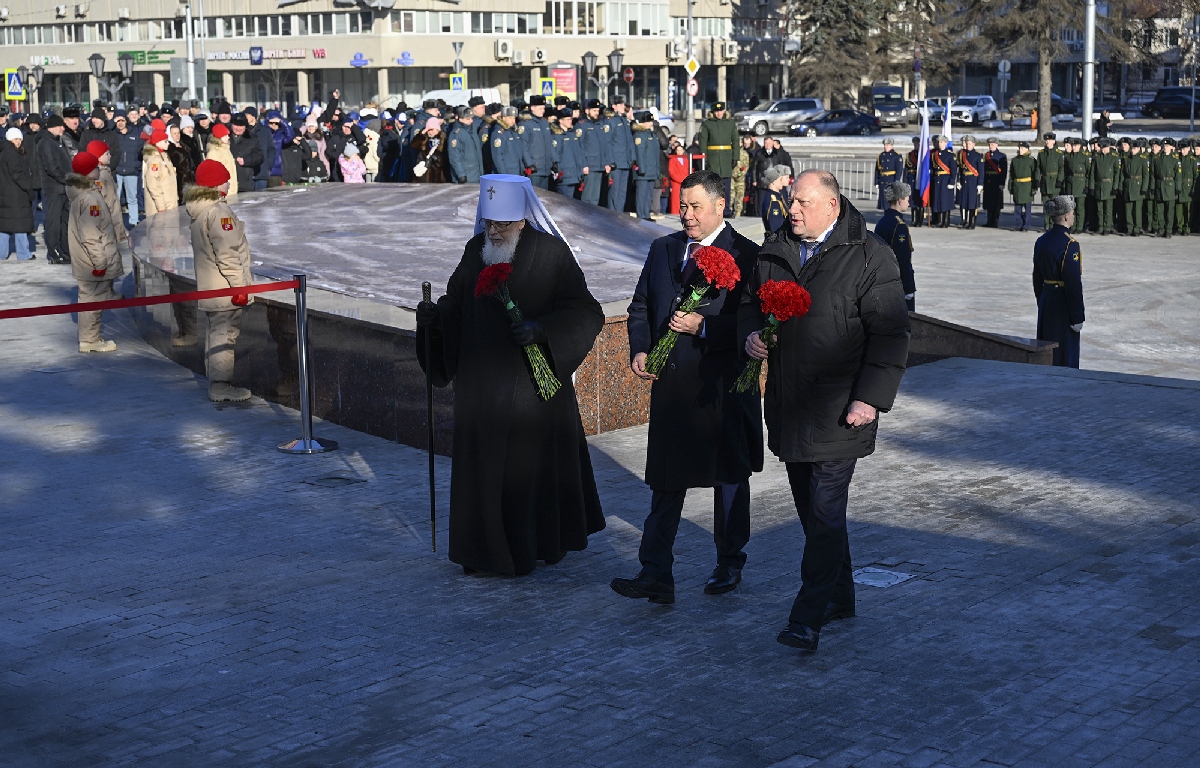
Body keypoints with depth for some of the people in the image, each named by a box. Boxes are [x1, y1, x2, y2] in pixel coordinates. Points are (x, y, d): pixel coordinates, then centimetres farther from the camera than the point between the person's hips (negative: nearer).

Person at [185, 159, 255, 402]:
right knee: (225, 334, -6)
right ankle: (221, 387, -3)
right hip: (224, 289, -10)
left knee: (216, 333, 16)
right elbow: (227, 254, -22)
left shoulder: (200, 210, 13)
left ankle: (216, 382, 24)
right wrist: (239, 286, -19)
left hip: (209, 287, 10)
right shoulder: (218, 212, -18)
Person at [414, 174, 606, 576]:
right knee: (482, 465, 7)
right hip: (482, 384, 5)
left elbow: (586, 313, -11)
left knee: (531, 463, 6)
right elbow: (457, 303, 15)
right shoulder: (476, 250, 5)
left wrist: (541, 328, -25)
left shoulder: (550, 253, -10)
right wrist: (433, 314, -6)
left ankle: (531, 548, 22)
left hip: (531, 387, -4)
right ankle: (484, 550, 18)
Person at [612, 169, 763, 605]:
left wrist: (704, 327, -22)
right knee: (665, 482, 3)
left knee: (729, 478, 13)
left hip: (724, 385, -4)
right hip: (670, 384, 4)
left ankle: (729, 565, 30)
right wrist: (640, 350, -2)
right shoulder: (663, 250, 10)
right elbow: (641, 307, 15)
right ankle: (656, 575, 3)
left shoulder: (746, 256, -7)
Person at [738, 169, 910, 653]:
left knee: (825, 511, -8)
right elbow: (750, 304, 24)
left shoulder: (869, 257, -8)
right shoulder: (773, 252, 11)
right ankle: (839, 598, 28)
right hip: (787, 407, 7)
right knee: (811, 509, 14)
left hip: (838, 410, -7)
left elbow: (889, 335, -9)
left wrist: (871, 398, -16)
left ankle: (809, 616, -6)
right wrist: (750, 335, 1)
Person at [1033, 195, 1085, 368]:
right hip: (1063, 305, -8)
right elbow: (1073, 283, -19)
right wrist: (1077, 317, -15)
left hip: (1046, 303, 8)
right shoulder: (1070, 245, -18)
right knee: (1065, 354, 0)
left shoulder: (1041, 241, 6)